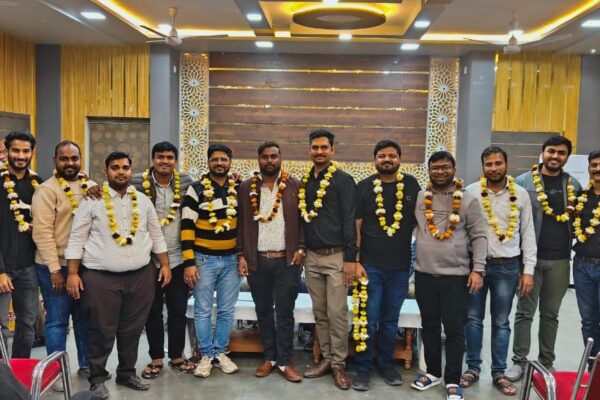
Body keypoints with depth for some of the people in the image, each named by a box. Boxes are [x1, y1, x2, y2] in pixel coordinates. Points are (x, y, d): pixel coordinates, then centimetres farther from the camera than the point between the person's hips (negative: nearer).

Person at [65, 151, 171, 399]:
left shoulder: (143, 200, 9)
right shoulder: (92, 200, -3)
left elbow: (156, 235, 14)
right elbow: (77, 238, -3)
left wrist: (165, 264, 9)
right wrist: (73, 274, -8)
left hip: (140, 275, 4)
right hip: (100, 277, -3)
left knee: (132, 329, 11)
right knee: (101, 331, 3)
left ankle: (127, 373, 28)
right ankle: (97, 378, 19)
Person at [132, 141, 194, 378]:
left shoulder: (186, 182, 1)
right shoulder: (139, 182, -4)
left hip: (179, 258, 2)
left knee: (178, 310, 11)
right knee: (153, 311, 10)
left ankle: (176, 356, 27)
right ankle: (156, 358, 24)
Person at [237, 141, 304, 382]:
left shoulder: (294, 186, 3)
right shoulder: (247, 188, 6)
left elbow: (302, 219, 2)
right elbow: (241, 223, 6)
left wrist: (300, 249, -7)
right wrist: (241, 255, 1)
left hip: (287, 260, -2)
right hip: (257, 261, 2)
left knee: (285, 313, 3)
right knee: (263, 311, 11)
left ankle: (284, 361, 14)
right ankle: (269, 358, 24)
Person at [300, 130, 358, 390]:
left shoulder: (343, 180, -6)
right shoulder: (305, 182, 10)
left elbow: (349, 221, -10)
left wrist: (350, 258, -14)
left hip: (336, 256, -5)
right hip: (311, 257, 6)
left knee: (337, 313, -2)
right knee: (319, 312, 11)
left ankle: (339, 364, 10)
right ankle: (327, 359, 22)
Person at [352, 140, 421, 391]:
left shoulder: (411, 185, 4)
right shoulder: (364, 187, -2)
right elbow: (355, 227, -2)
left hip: (400, 267, 2)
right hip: (370, 266, -2)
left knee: (390, 321, 14)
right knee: (368, 321, 3)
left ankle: (386, 364, 29)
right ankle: (363, 367, 17)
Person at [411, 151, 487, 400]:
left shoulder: (468, 200, -2)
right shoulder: (419, 198, 4)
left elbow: (479, 237, -3)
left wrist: (478, 269, -9)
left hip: (456, 275, -3)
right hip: (424, 274, 3)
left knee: (454, 330, 3)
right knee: (429, 326, 14)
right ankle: (433, 371, 30)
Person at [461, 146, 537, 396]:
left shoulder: (520, 194, 2)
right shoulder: (471, 192, -2)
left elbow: (528, 234, 4)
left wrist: (528, 270, 0)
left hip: (507, 266, 1)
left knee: (501, 322, 10)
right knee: (473, 318, 8)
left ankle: (499, 373, 20)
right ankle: (473, 368, 22)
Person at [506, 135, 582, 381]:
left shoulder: (573, 185, 9)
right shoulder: (523, 182, -2)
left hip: (560, 260, 3)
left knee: (550, 314, 12)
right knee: (525, 312, 3)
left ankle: (546, 362, 24)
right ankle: (519, 361, 12)